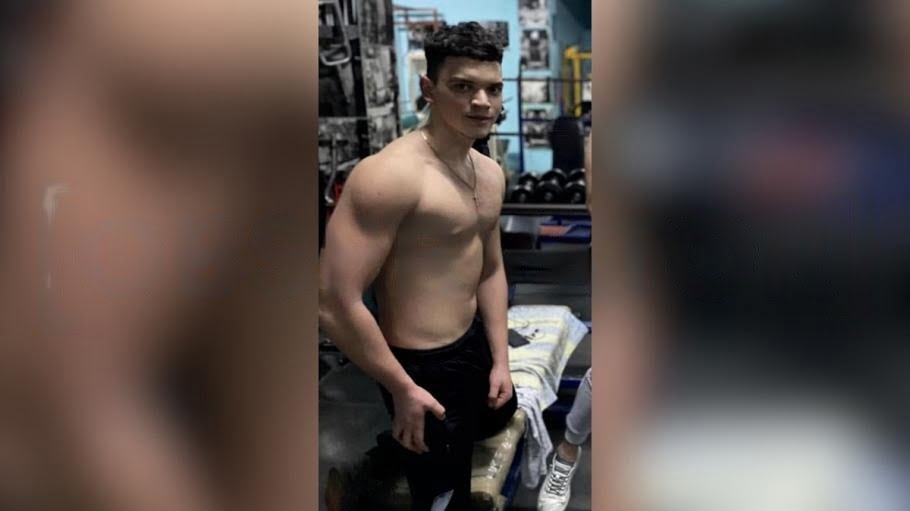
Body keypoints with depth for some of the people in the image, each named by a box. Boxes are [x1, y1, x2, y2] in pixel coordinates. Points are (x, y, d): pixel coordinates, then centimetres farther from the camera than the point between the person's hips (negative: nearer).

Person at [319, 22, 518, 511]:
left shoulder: (490, 173, 4)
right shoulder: (391, 175, -25)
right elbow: (334, 302, -28)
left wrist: (500, 358, 10)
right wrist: (403, 389, -19)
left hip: (473, 344, 9)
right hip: (424, 366, -9)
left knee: (500, 417, 33)